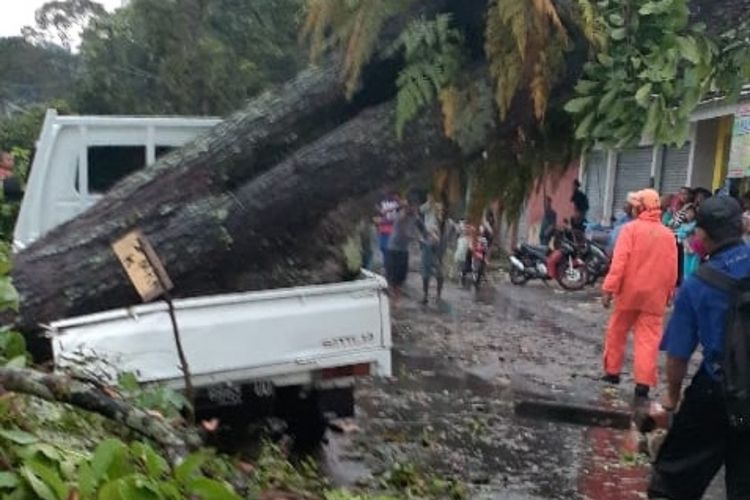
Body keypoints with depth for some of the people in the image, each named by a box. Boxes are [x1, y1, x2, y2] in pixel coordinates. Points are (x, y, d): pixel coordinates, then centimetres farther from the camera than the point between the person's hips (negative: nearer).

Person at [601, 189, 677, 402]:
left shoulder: (631, 228, -6)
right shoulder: (668, 234, 6)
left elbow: (619, 261, -13)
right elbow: (672, 268, 8)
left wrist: (609, 288, -12)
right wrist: (668, 294, 17)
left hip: (629, 291, -2)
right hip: (655, 295, 2)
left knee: (617, 332, 15)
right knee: (648, 339, 1)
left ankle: (612, 372, 25)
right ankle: (643, 385, -5)